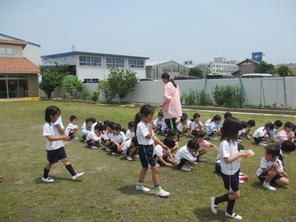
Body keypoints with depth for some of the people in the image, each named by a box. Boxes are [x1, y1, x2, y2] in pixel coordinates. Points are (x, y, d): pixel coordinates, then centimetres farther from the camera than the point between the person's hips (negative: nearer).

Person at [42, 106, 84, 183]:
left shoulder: (58, 123, 1)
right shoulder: (47, 126, -20)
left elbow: (62, 132, -8)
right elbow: (50, 138, -28)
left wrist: (57, 125, -20)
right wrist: (62, 138, -32)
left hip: (60, 146, 6)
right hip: (51, 148, -6)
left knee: (65, 160, 6)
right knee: (51, 162, 10)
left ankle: (74, 175, 9)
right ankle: (45, 177, 31)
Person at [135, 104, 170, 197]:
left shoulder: (148, 124, 9)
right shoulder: (140, 125, -19)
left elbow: (153, 136, 12)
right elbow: (149, 136, -25)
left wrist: (162, 144, 6)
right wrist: (151, 125, -16)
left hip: (150, 147, 10)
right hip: (144, 148, -10)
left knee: (145, 167, 22)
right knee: (155, 169, -8)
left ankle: (140, 185, 37)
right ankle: (158, 190, 3)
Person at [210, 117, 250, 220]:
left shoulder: (233, 140, 1)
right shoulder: (225, 143, -28)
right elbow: (227, 159, -30)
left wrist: (242, 153, -5)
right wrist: (240, 154, -23)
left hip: (235, 170, 9)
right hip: (228, 173, -8)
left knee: (234, 193, 19)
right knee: (236, 195, 3)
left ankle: (229, 212, 38)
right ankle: (216, 200, 20)